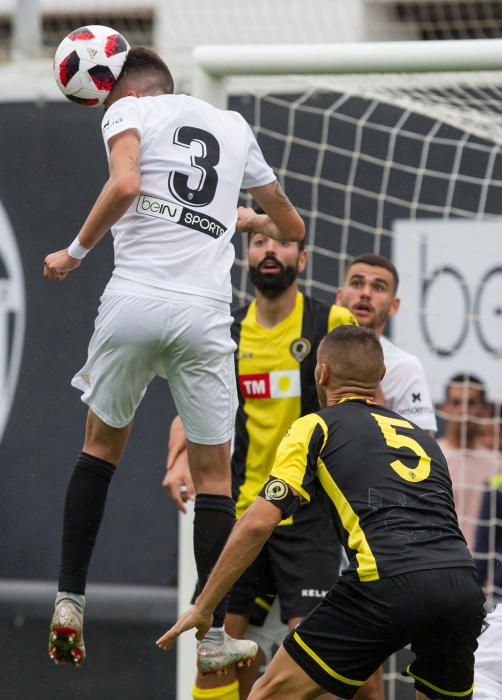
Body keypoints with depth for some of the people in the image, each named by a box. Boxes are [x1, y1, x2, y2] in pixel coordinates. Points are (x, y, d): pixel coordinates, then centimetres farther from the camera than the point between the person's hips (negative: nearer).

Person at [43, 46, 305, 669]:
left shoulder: (127, 109, 9)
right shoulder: (234, 127, 21)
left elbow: (125, 185, -14)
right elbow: (293, 229, 33)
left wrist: (75, 252, -2)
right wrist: (253, 219, 55)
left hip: (134, 298, -1)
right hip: (205, 311, 1)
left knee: (102, 444, 19)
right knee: (214, 474, 9)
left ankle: (69, 602, 14)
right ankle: (214, 637, 5)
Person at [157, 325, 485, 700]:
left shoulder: (316, 428, 14)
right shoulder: (422, 436, 30)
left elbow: (258, 524, 4)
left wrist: (203, 607, 10)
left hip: (389, 583, -5)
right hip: (464, 583, 5)